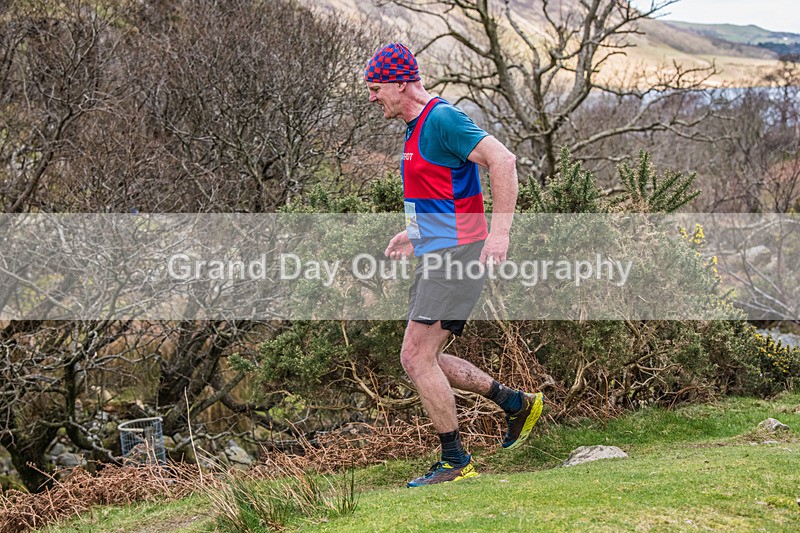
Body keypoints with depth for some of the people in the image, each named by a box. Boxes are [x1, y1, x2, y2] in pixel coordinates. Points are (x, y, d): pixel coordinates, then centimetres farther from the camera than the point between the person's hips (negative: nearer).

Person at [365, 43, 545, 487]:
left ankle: (456, 463, -1)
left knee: (417, 356, -10)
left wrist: (500, 230, -27)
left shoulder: (442, 119, -13)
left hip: (456, 254, -10)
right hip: (437, 256, 10)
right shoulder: (418, 127, 18)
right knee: (421, 358, 11)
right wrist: (415, 234, 19)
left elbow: (503, 160, -22)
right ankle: (517, 404, 20)